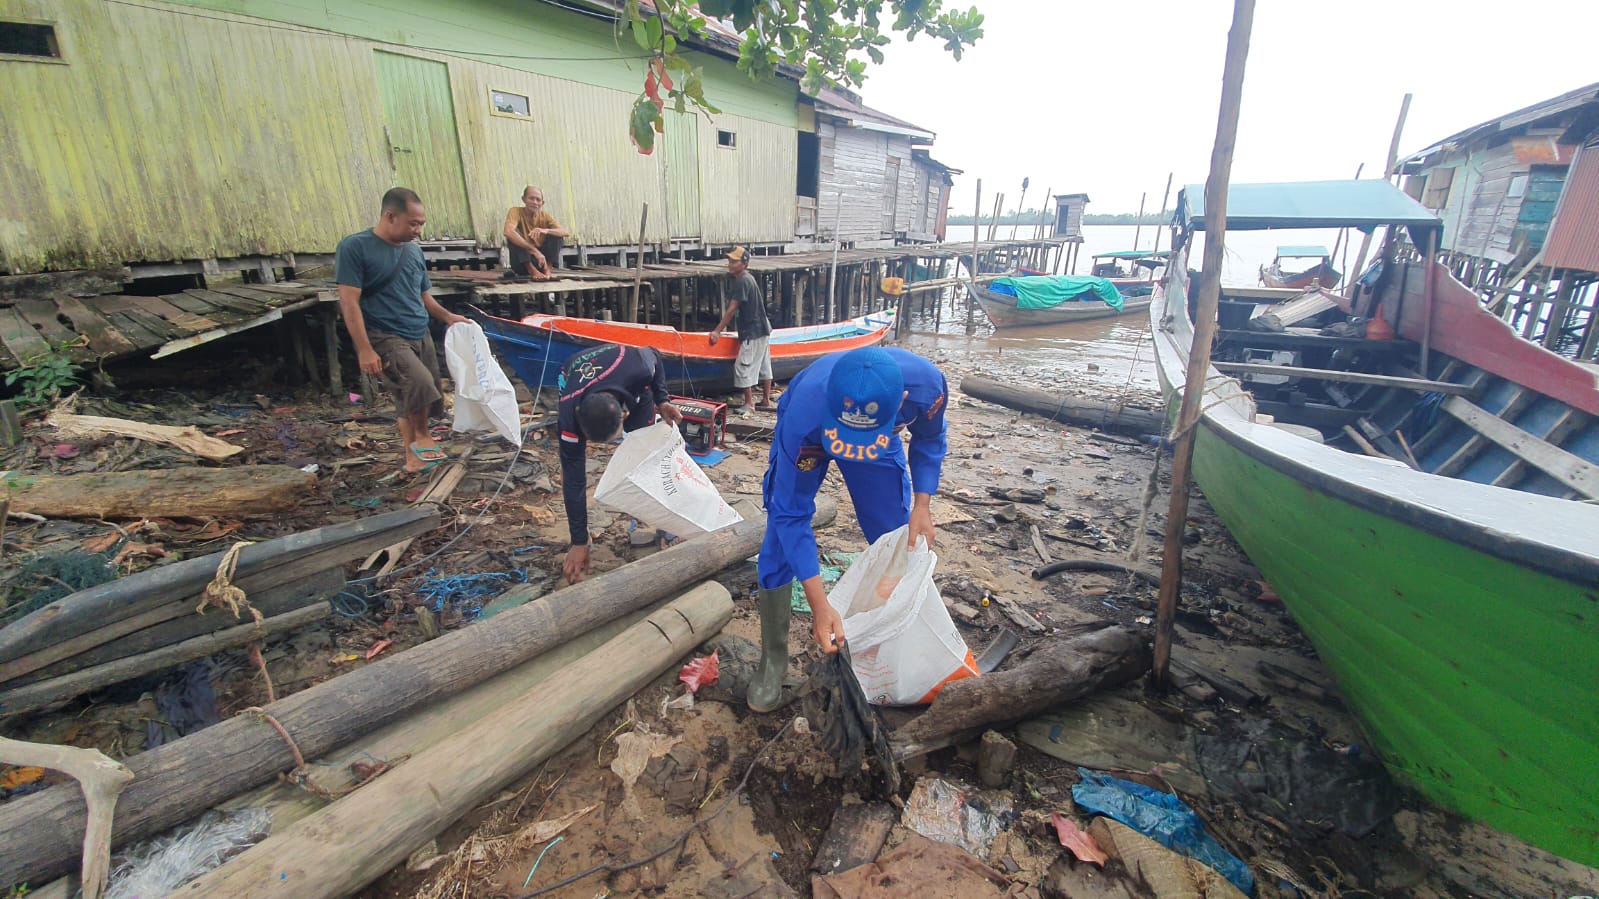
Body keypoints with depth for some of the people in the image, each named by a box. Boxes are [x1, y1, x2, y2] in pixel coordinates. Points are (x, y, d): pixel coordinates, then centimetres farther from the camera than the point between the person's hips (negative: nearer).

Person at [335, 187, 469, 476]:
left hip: (420, 336, 7)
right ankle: (421, 436, -3)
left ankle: (414, 453, 25)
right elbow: (349, 301, -13)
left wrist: (447, 316, 6)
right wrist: (364, 349, -19)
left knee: (413, 397, 10)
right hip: (383, 337, -6)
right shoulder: (354, 247, -9)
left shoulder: (414, 250, 10)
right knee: (420, 383, -27)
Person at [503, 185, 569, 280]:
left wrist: (546, 231, -38)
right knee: (513, 235, -26)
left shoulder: (545, 216, -1)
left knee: (557, 235, -13)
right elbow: (508, 232, -33)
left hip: (540, 258, 2)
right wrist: (535, 250, -42)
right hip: (522, 262, -2)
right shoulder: (516, 211, -11)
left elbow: (565, 232, -17)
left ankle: (547, 269, -18)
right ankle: (532, 270, -24)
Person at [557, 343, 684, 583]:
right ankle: (583, 537, 0)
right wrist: (579, 543, -31)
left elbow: (653, 356, -16)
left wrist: (661, 400, -25)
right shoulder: (569, 416, -43)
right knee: (571, 468, -16)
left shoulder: (638, 371, -44)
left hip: (634, 387, 1)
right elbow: (574, 481, -35)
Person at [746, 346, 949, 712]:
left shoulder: (926, 384, -37)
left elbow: (929, 440, -11)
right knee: (781, 536, -12)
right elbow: (792, 516, -34)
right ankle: (773, 659, 7)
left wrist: (922, 505, -23)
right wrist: (819, 606, -38)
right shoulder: (804, 411, -44)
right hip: (809, 433, -2)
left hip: (881, 434, 3)